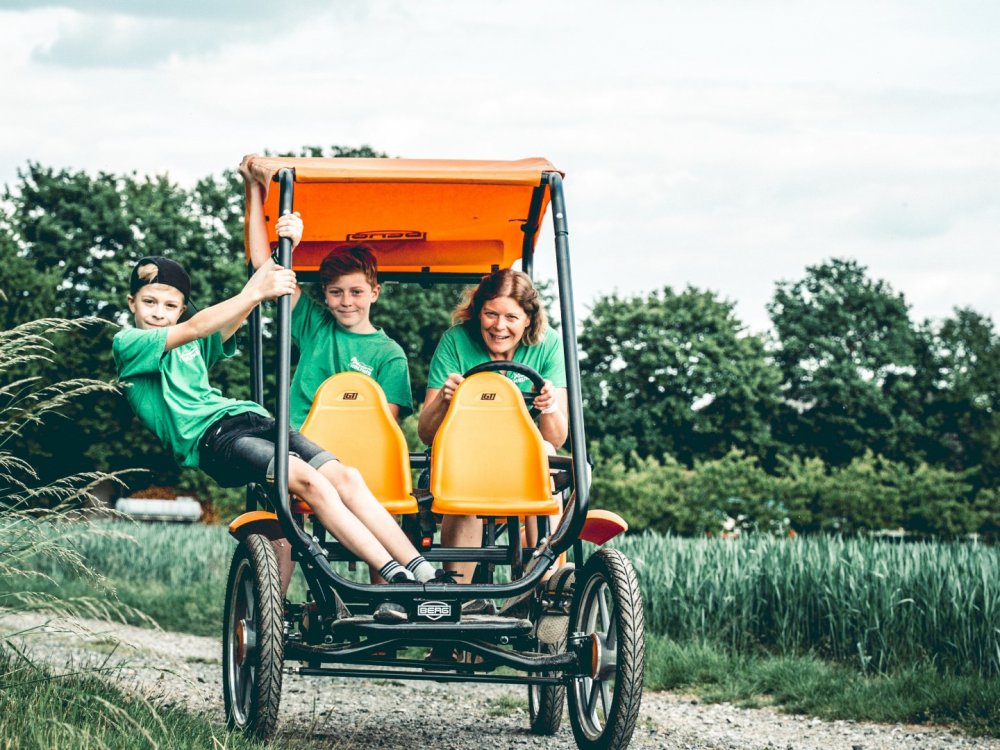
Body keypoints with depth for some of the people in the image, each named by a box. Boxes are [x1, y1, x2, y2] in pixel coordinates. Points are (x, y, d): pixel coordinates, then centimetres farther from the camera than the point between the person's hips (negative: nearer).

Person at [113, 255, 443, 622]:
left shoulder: (195, 346, 28)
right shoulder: (128, 344, 7)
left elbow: (228, 324, 8)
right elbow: (193, 329, -8)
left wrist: (261, 285, -12)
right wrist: (256, 293, -15)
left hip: (251, 418, 7)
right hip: (208, 438, -7)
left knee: (345, 477, -15)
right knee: (308, 480, -28)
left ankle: (425, 574, -23)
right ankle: (396, 578, -34)